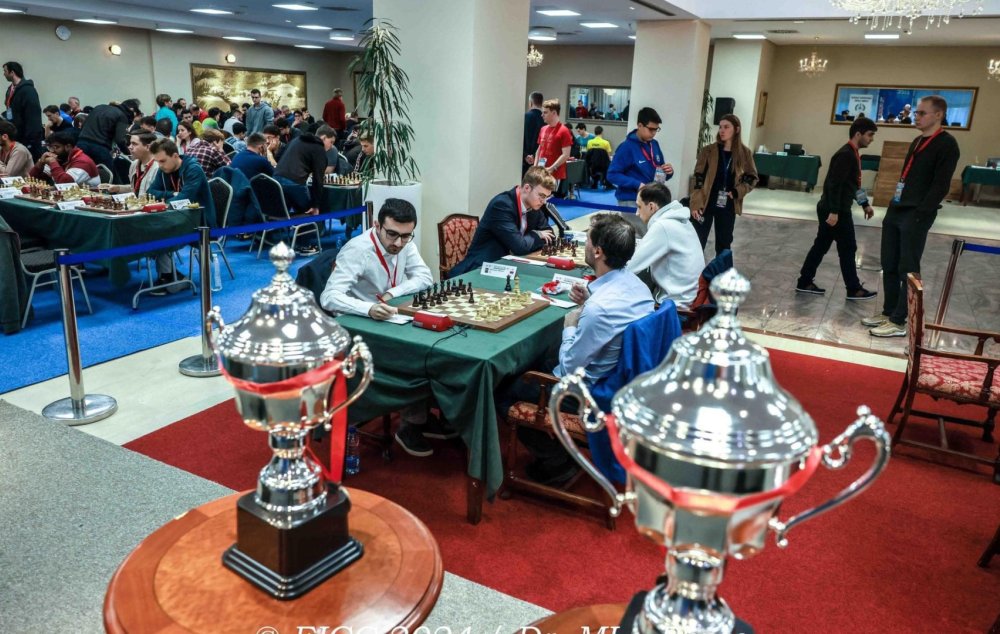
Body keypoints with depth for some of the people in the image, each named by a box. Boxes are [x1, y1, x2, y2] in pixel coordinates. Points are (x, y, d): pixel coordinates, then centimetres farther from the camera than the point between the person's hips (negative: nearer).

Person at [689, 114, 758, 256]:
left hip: (728, 207, 2)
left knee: (724, 244, 13)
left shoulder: (744, 153, 1)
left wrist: (737, 192, -9)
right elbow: (698, 178, -5)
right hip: (705, 204, -2)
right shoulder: (708, 150, -3)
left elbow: (752, 178, 8)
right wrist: (695, 204, -12)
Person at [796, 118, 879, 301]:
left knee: (821, 245, 12)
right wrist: (834, 211, -26)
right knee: (847, 249, 0)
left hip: (833, 209, 10)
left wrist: (865, 204, 23)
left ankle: (805, 282, 17)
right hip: (835, 210, -10)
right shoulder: (846, 155, -17)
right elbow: (834, 184, -24)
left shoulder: (852, 154, 15)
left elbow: (852, 184, 24)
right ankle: (854, 289, 9)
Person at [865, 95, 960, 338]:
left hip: (916, 216, -8)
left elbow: (941, 186, -15)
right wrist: (893, 206, 14)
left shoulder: (947, 144, -9)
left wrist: (919, 215, -19)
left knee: (907, 270, -3)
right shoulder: (917, 141, 17)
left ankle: (899, 322, 2)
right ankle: (888, 313, 21)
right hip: (896, 212, 8)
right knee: (889, 267, 11)